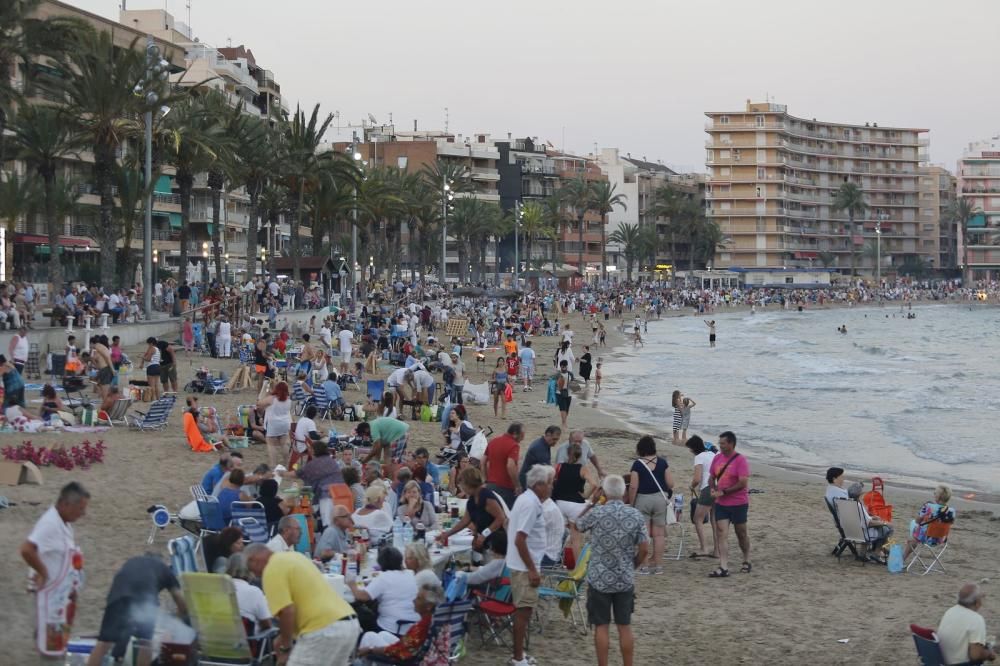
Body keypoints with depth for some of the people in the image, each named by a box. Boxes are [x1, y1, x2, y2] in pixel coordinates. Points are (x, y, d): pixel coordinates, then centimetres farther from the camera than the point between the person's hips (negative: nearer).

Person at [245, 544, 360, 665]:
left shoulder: (272, 570, -6)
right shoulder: (293, 557, 23)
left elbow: (286, 612, -16)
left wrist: (285, 647, -3)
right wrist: (284, 637, 30)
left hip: (324, 630, -10)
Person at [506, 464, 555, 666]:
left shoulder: (528, 499, 11)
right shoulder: (530, 504, -20)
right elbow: (520, 540, -25)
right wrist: (532, 570, -22)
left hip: (523, 565, 10)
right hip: (524, 566, -10)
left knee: (523, 610, 16)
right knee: (524, 611, -4)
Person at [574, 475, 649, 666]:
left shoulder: (596, 513, -10)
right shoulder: (636, 516, -4)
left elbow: (577, 526, 11)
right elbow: (644, 549, -5)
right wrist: (632, 567, 12)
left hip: (599, 579, -2)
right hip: (625, 580, 2)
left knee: (601, 626, 5)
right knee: (625, 626, 10)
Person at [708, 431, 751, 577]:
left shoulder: (740, 460, -14)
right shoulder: (717, 458, 5)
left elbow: (743, 483, -21)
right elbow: (711, 477, 16)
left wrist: (723, 492, -20)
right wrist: (713, 489, -5)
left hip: (738, 504, -5)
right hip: (721, 504, 5)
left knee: (741, 534, 10)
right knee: (721, 534, -3)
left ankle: (746, 562, 31)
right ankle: (723, 568, -5)